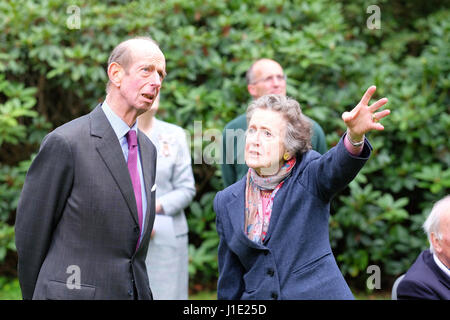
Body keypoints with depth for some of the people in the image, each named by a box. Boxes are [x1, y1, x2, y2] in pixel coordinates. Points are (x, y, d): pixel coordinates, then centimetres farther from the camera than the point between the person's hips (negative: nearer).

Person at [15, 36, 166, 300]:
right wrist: (33, 294, 2)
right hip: (74, 291, -6)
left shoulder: (148, 149, 11)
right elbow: (30, 233, -6)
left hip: (136, 290, 6)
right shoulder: (65, 143, -12)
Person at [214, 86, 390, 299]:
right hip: (257, 296, 3)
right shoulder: (226, 202, 5)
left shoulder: (309, 175, -4)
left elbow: (337, 166, -27)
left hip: (318, 292, -3)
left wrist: (355, 135, -46)